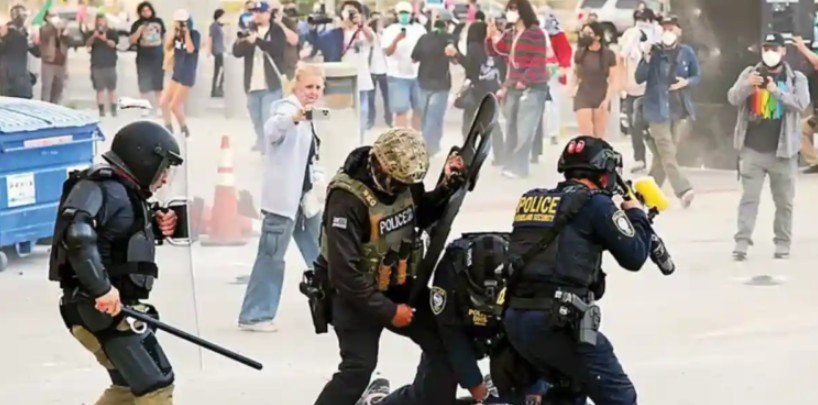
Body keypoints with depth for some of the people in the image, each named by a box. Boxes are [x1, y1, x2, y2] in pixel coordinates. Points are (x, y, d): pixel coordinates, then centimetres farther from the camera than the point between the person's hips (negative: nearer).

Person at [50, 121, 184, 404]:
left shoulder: (125, 192, 14)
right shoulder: (105, 189, -17)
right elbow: (76, 234, -32)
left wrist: (155, 229, 4)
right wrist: (102, 288, -34)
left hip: (116, 308, 10)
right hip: (102, 310, -10)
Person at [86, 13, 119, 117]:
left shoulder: (111, 33, 6)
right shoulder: (92, 33, 9)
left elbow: (113, 44, -10)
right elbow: (87, 44, -7)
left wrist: (106, 39, -30)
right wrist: (93, 36, -26)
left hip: (110, 64, -1)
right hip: (97, 65, 1)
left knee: (112, 88, -2)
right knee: (100, 89, -1)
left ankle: (114, 109, 0)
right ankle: (101, 110, 0)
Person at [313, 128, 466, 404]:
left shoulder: (405, 181, -6)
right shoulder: (348, 199, -28)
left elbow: (422, 216, 16)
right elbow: (345, 272, -27)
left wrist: (446, 189, -5)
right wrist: (388, 311, -22)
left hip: (399, 287, 7)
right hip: (356, 293, -7)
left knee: (442, 342, 6)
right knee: (358, 367, -19)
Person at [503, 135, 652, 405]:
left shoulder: (531, 200, 16)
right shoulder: (595, 203, -2)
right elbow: (634, 257, 0)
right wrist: (636, 215, 18)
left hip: (514, 319, 7)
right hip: (558, 322, -7)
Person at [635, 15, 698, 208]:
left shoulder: (687, 53, 2)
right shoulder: (653, 52, -5)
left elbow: (698, 76, 11)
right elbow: (639, 78, -5)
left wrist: (686, 82, -10)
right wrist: (646, 60, -20)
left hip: (680, 110, 3)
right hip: (658, 109, -3)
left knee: (662, 154, 9)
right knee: (667, 153, -12)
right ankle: (683, 190, -17)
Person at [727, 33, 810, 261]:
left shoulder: (796, 78, 5)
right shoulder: (750, 74, 8)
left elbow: (801, 103, -11)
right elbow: (733, 98, -3)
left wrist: (776, 91, -24)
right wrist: (748, 85, -24)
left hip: (782, 151, 0)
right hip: (752, 150, 0)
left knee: (784, 201, 5)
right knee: (749, 197, -4)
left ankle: (783, 243, 14)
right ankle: (742, 242, -7)